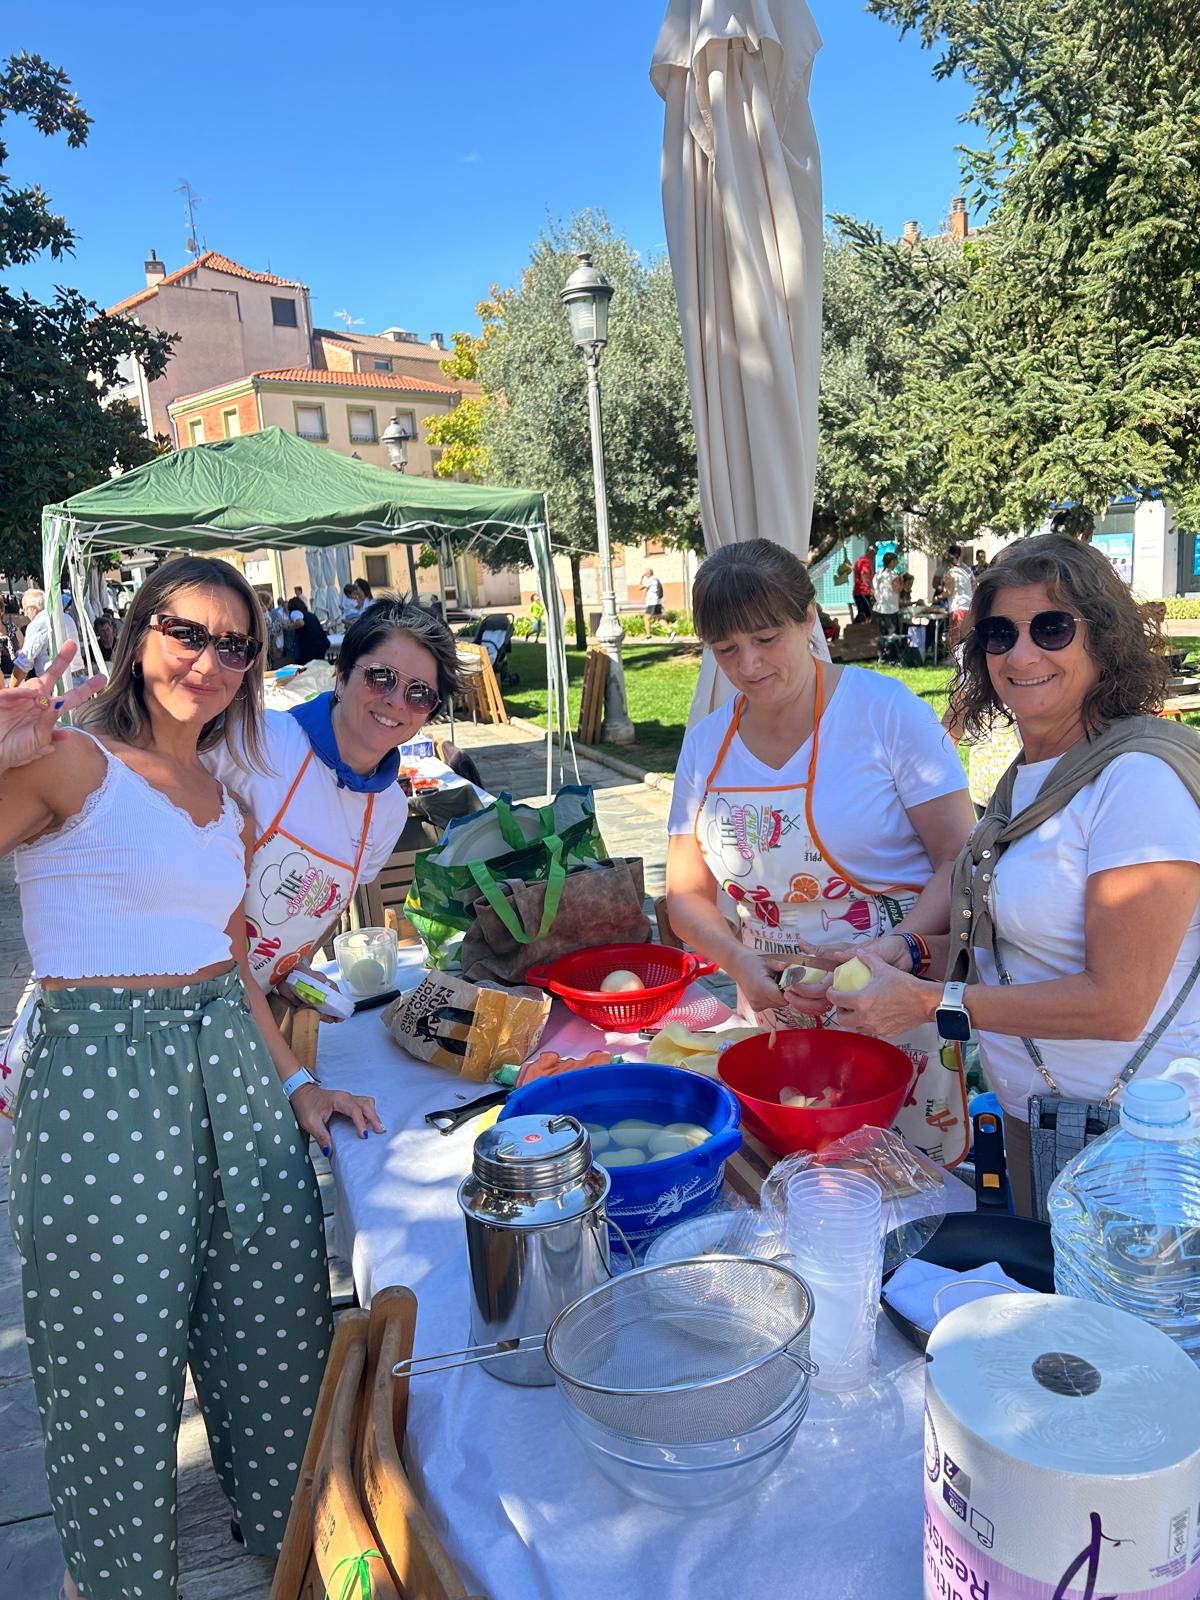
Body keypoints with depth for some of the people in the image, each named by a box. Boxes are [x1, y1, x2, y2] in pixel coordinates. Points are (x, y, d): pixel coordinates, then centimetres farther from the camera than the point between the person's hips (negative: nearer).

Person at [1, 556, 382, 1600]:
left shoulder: (226, 803, 13)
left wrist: (292, 1081, 15)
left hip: (230, 1066, 7)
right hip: (100, 1073, -6)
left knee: (276, 1325, 16)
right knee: (120, 1354, 10)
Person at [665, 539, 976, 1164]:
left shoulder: (885, 708, -9)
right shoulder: (706, 744, 4)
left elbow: (960, 857, -10)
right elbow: (687, 893, 7)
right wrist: (741, 963, -12)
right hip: (771, 1007, 4)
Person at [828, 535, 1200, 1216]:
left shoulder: (1140, 776, -23)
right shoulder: (1029, 773, 5)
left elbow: (1119, 1003, -26)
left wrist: (928, 1003, -23)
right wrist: (909, 954, -4)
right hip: (1030, 1108, 8)